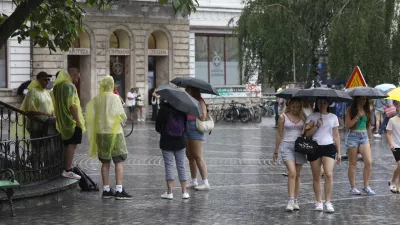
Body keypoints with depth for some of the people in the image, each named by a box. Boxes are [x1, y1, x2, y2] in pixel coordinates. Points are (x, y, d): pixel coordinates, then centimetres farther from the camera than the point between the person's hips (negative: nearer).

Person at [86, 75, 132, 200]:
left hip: (100, 133, 5)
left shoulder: (96, 99, 2)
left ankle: (106, 190, 14)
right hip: (114, 132, -5)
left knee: (105, 162, 12)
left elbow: (90, 116, 0)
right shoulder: (114, 98, -10)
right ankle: (119, 190, -11)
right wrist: (122, 117, 12)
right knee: (119, 161, -3)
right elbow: (122, 116, -9)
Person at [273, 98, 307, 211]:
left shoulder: (303, 117, 7)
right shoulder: (283, 117, 2)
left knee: (297, 175, 7)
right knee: (292, 173, -18)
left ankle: (295, 201, 14)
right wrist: (276, 150, 11)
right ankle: (290, 201, -20)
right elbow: (280, 135, 8)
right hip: (287, 146, -3)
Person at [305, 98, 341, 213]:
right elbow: (307, 133, -1)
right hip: (314, 147, 0)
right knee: (316, 177, 5)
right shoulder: (312, 117, 6)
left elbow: (336, 136, 13)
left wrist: (338, 152, 11)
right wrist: (317, 126, -14)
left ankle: (328, 202, -11)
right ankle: (319, 202, 15)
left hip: (328, 147, 0)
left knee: (329, 174, -16)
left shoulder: (333, 117, 9)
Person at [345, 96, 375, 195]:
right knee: (353, 164, 2)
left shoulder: (366, 110, 12)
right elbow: (348, 125, -9)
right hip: (353, 136, -4)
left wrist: (370, 138, 19)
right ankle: (353, 187, 9)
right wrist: (357, 116, -17)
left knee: (369, 162, -8)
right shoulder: (351, 110, -2)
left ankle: (366, 186, 1)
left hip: (364, 137, 4)